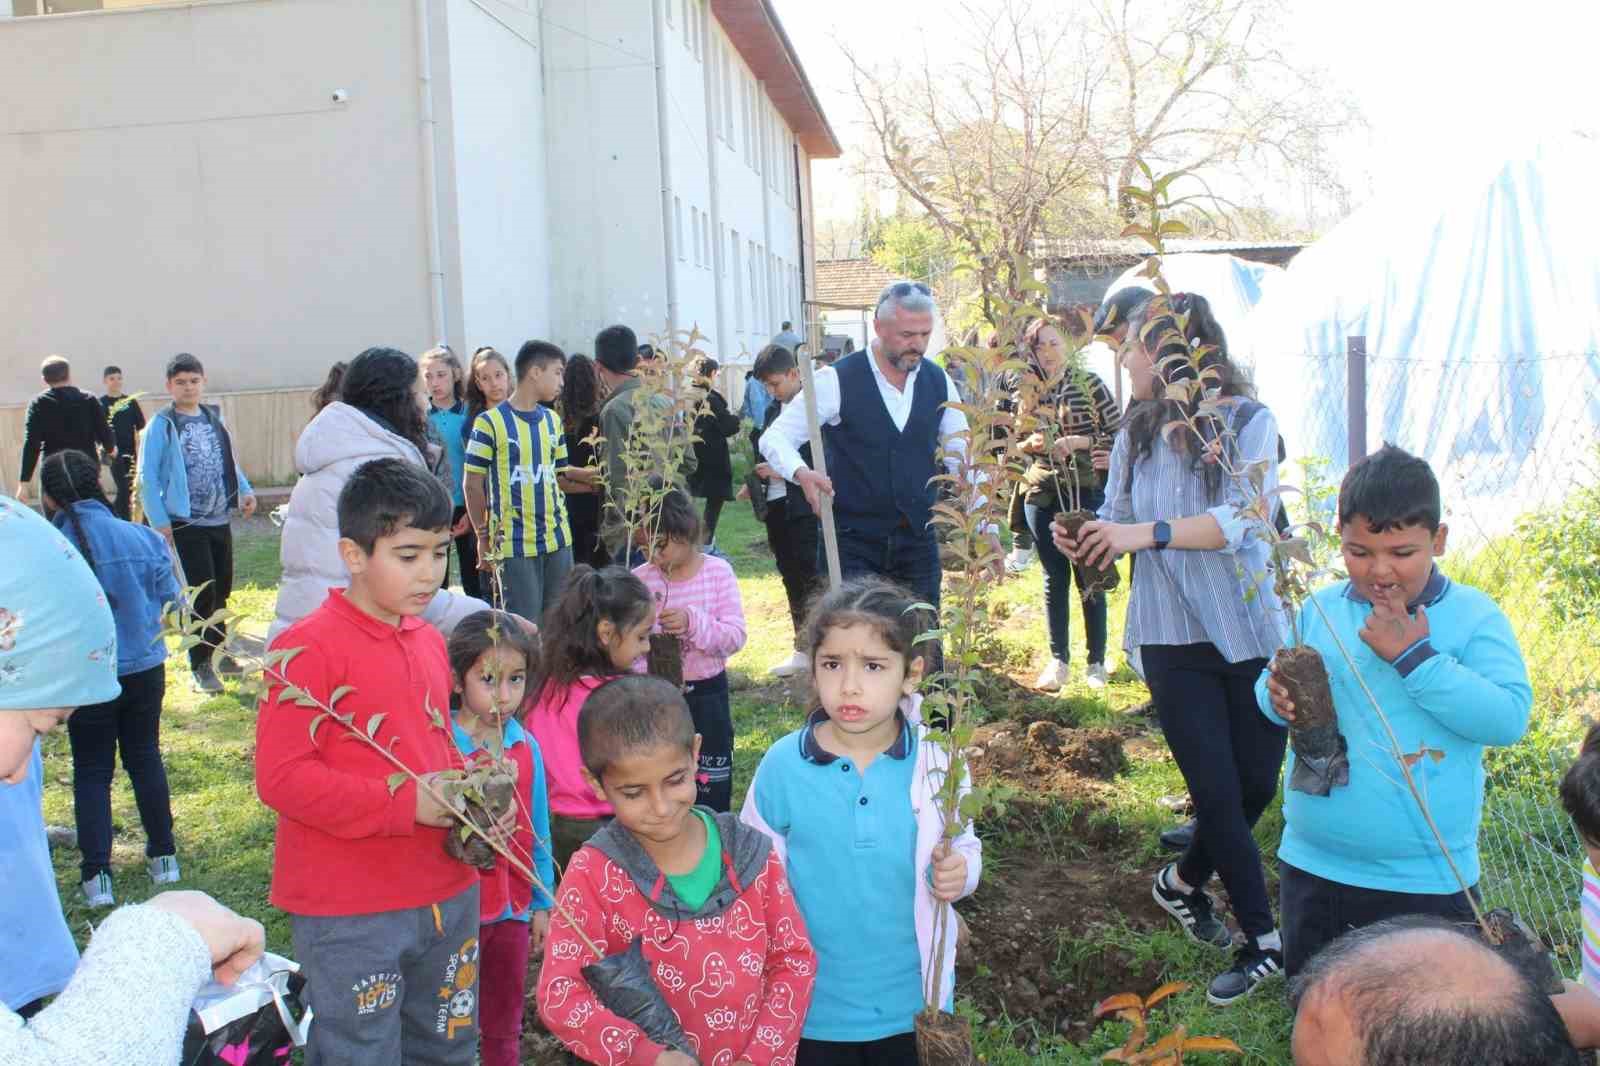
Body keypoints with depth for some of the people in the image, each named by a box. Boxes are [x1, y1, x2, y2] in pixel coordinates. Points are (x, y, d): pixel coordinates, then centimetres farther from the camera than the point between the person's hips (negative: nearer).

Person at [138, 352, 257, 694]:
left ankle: (218, 652, 30)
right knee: (202, 594, -7)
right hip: (186, 523, -5)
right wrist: (160, 522, -13)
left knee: (221, 591, 14)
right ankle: (201, 665, 3)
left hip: (220, 520, 6)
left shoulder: (215, 419, 9)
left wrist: (245, 490, 2)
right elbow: (148, 477, -9)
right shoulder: (162, 425, -7)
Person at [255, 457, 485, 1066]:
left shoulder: (430, 642, 8)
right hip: (349, 916, -7)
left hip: (447, 895, 7)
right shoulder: (308, 647, -15)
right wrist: (403, 804, -22)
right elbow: (280, 776, -19)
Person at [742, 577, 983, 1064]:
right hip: (814, 1004, -1)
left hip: (913, 999, 1)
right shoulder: (782, 765, -14)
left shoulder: (938, 761, -13)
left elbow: (965, 846, 2)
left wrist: (958, 873, -20)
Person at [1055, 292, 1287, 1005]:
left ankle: (1182, 881, 36)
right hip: (1173, 637, 2)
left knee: (1258, 785, 8)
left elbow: (1241, 520, -23)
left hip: (1251, 631, -2)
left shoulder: (1248, 423, -10)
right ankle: (1265, 944, 16)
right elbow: (1117, 523, 7)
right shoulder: (1136, 435, 4)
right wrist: (1082, 541, -15)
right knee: (1219, 793, -1)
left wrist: (1147, 532, -32)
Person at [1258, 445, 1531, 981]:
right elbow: (1272, 687, 7)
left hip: (1425, 878, -3)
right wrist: (1277, 695, -16)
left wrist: (1414, 656, -23)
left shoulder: (1473, 617, -9)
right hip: (1312, 865, 4)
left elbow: (1509, 718, -20)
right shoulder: (1320, 609, -1)